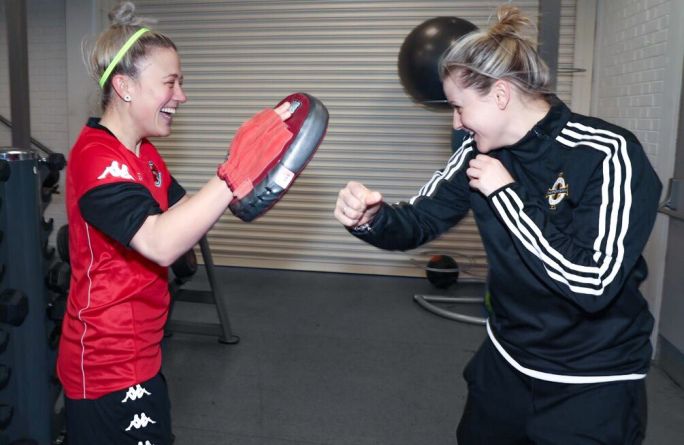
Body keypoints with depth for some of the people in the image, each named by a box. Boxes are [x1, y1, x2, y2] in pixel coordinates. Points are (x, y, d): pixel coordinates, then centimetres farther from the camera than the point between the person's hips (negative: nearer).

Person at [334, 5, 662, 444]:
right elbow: (420, 221, -2)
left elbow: (591, 282, -30)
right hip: (506, 362, 6)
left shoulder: (607, 154, -23)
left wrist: (505, 193, -25)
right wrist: (371, 218, -24)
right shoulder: (481, 151, -5)